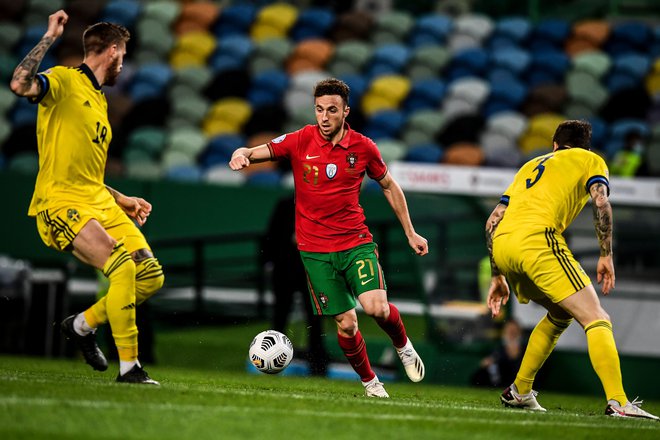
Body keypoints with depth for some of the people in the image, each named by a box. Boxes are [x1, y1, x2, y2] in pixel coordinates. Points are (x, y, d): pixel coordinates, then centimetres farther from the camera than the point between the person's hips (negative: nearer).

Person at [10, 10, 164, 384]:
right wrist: (49, 38, -22)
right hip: (60, 203, -9)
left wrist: (122, 200, 23)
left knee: (151, 276, -2)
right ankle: (128, 365, -18)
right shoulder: (64, 82, -3)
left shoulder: (100, 101, 23)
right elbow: (20, 85, -26)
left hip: (99, 203, 9)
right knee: (124, 267, -25)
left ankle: (84, 325, 18)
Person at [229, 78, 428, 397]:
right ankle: (369, 381, 20)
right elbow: (256, 152, -5)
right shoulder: (300, 142, -4)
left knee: (376, 307, -20)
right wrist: (242, 155, -30)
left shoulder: (363, 148, -1)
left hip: (356, 242, 0)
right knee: (346, 323, -3)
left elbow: (389, 186, 13)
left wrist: (410, 233, 15)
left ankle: (403, 345, 12)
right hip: (315, 249, 0)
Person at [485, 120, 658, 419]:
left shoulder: (531, 166, 35)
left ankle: (519, 392, 28)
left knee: (561, 315, 28)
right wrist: (606, 255, 1)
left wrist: (497, 277, 31)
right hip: (537, 238, -6)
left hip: (500, 244, 6)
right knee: (597, 320, -7)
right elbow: (601, 202, 0)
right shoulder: (591, 160, 21)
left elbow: (493, 221, 29)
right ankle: (617, 403, -25)